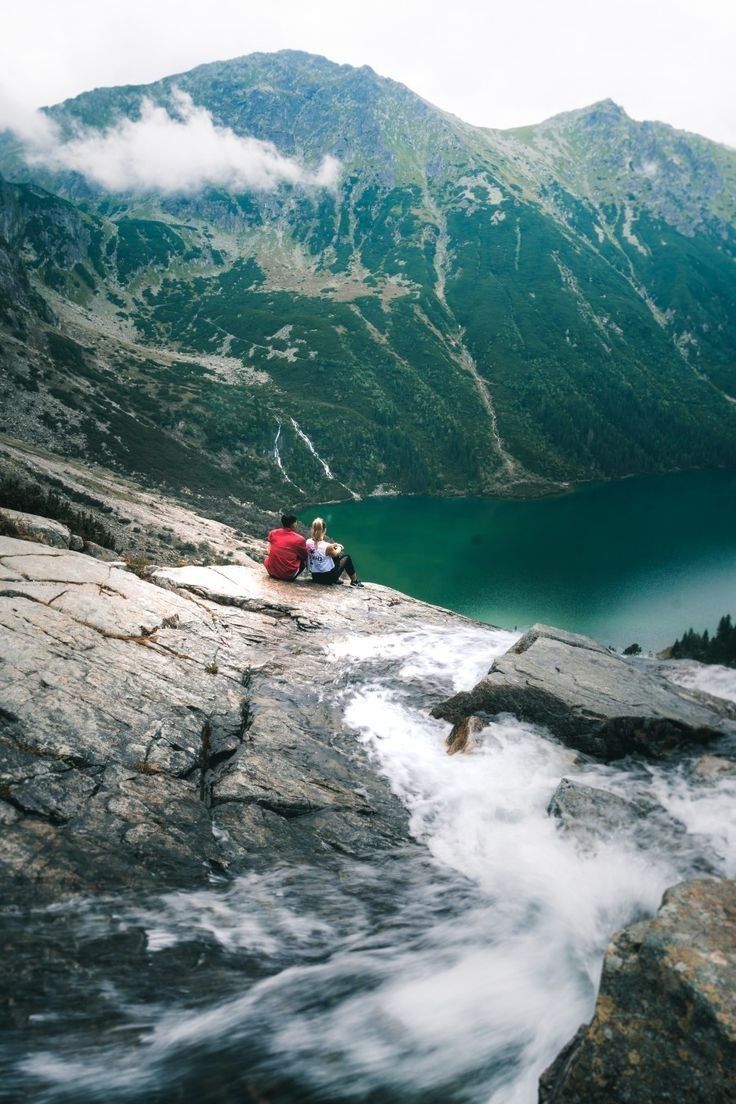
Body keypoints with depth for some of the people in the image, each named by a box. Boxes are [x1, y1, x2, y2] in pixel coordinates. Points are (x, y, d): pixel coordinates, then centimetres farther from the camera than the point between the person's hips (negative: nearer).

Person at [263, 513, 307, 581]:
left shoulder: (272, 533, -1)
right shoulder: (299, 539, -11)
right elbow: (305, 558, 4)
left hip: (272, 572, 3)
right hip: (288, 575, -3)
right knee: (303, 561, 22)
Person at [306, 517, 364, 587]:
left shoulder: (308, 542, -12)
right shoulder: (327, 546, -25)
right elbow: (335, 554, -1)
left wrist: (333, 545, 16)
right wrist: (339, 548, 20)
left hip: (315, 576, 6)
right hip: (328, 577, -5)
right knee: (346, 558, 16)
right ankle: (354, 581, 33)